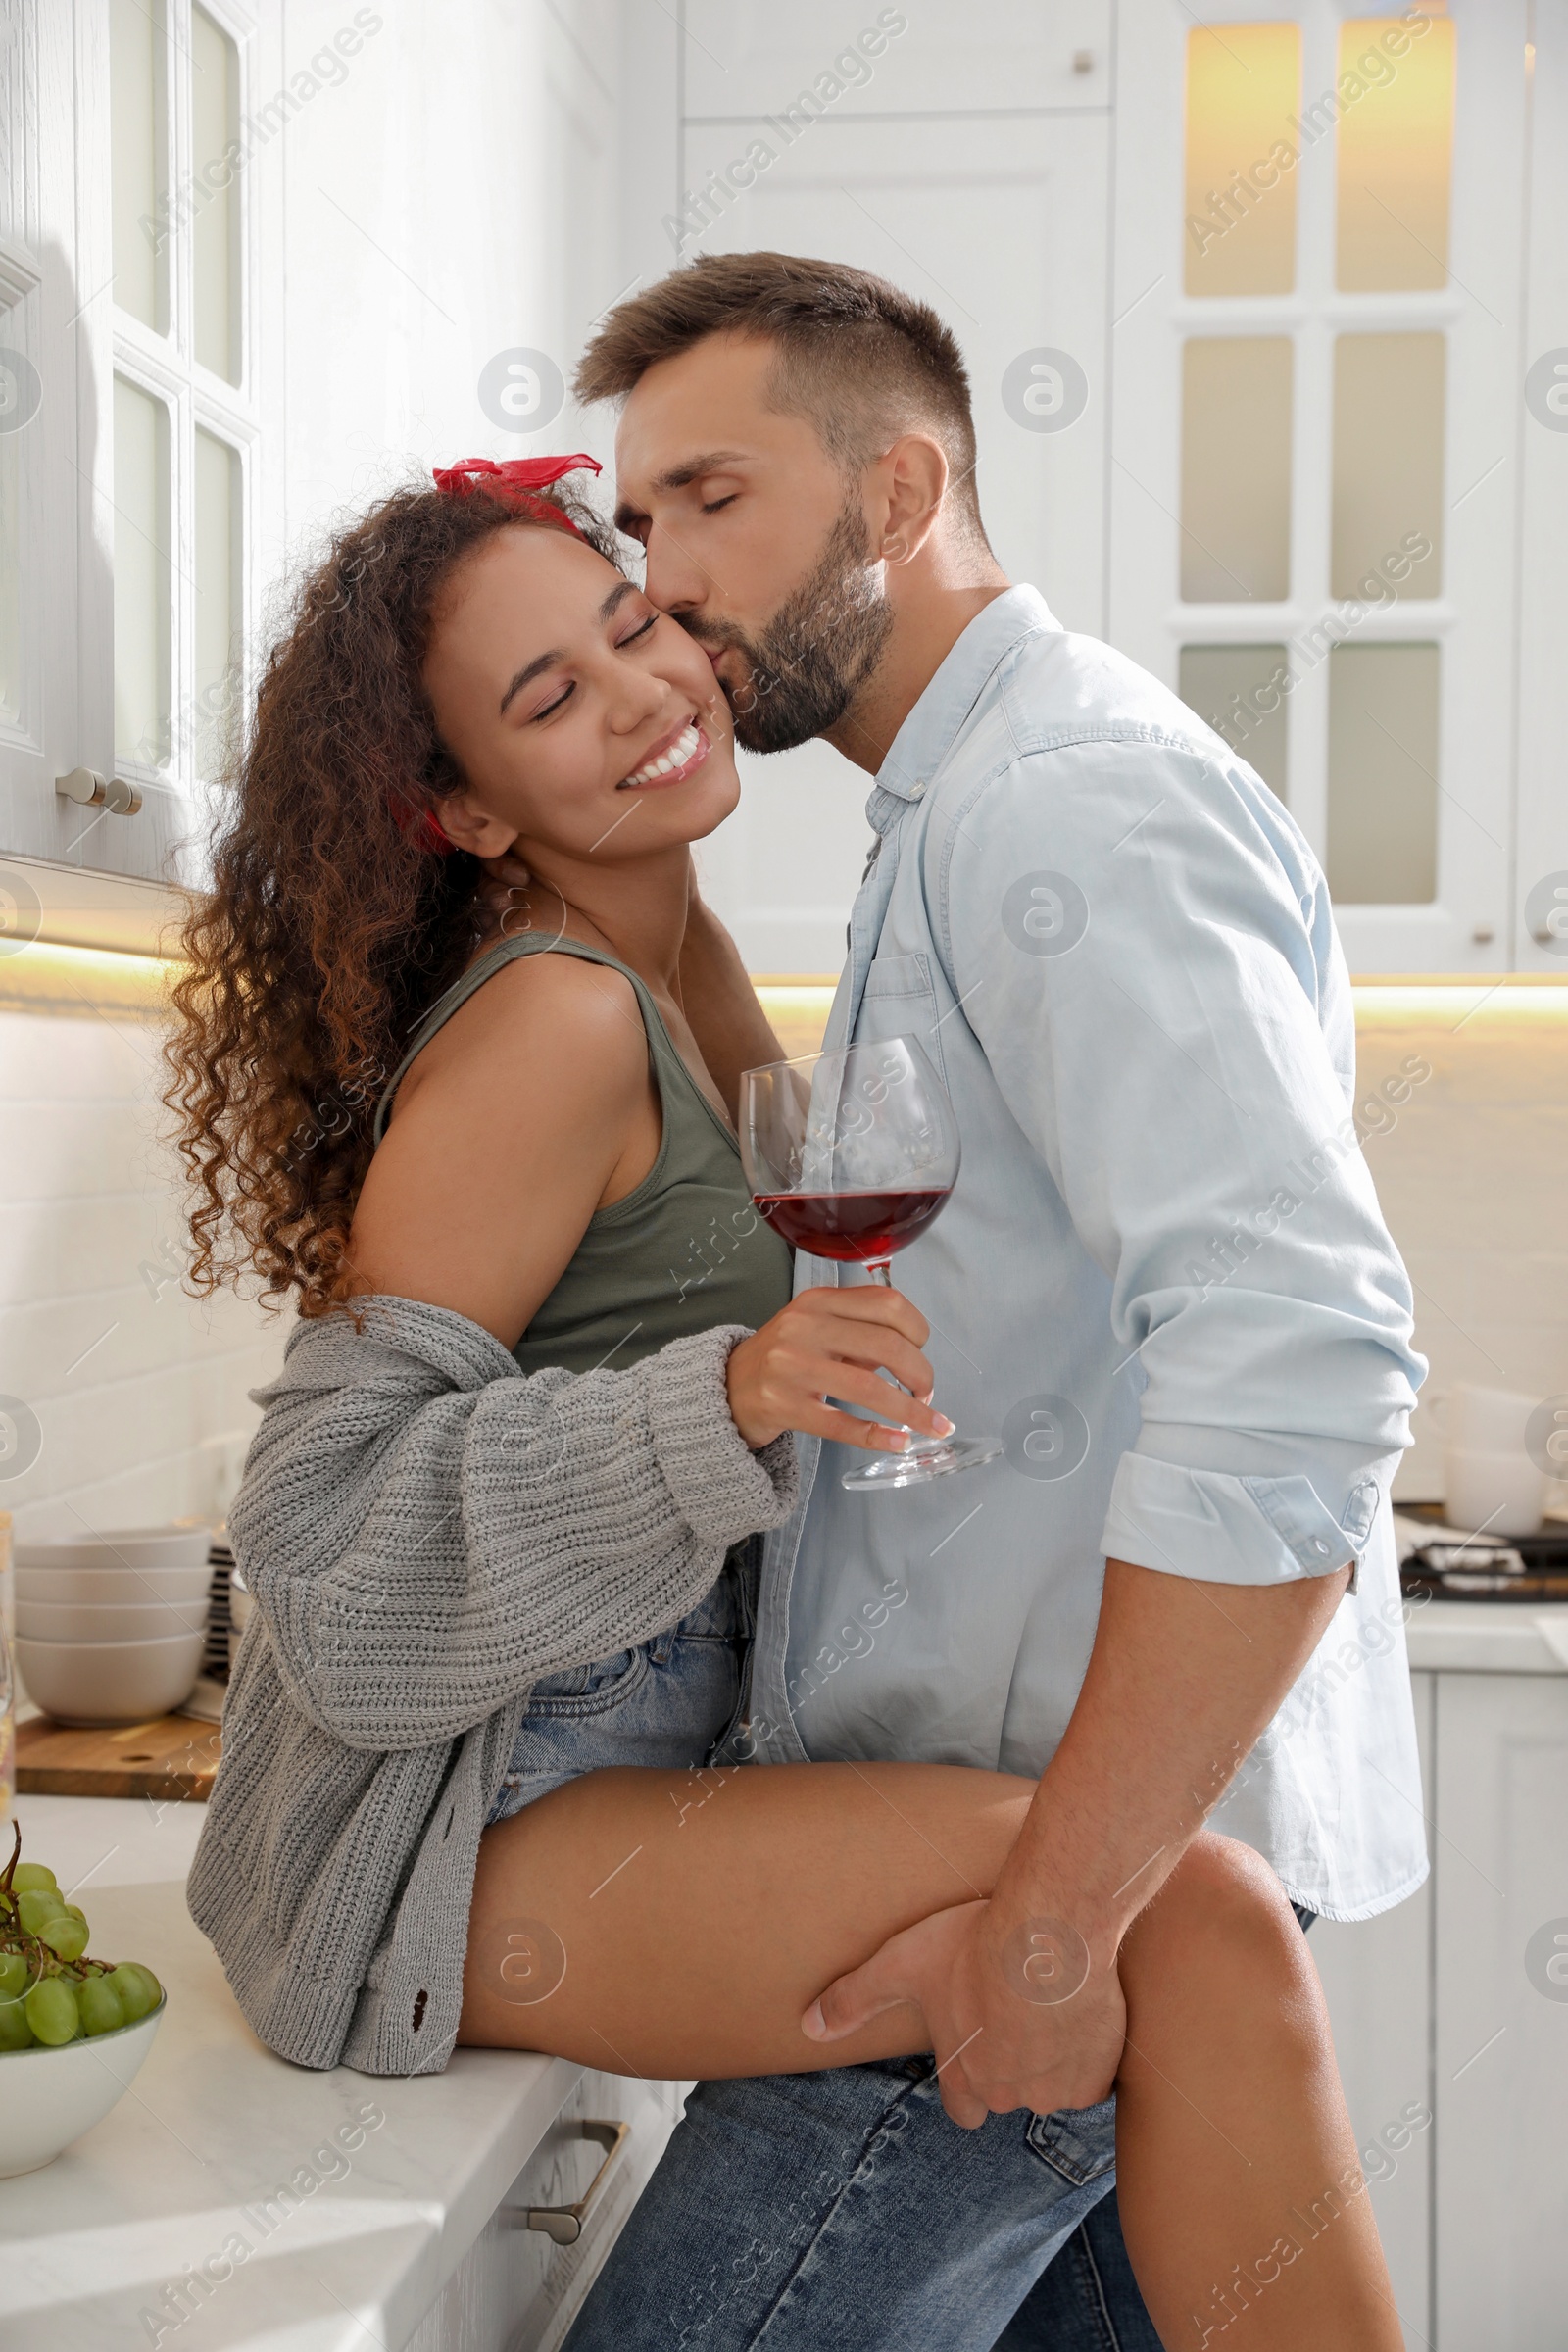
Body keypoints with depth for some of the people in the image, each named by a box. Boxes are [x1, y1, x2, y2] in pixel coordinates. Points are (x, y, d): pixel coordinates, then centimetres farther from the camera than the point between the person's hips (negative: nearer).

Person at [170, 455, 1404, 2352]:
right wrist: (725, 1405, -29)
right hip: (442, 1841, -9)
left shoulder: (689, 969, 10)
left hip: (647, 1770, 9)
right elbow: (332, 1520, -20)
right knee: (1192, 1928, -21)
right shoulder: (553, 1021, -17)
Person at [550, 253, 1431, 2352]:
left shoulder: (1060, 799, -14)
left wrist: (1056, 1918, -26)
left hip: (1102, 1847, -10)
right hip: (1022, 1817, 10)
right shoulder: (975, 814, 20)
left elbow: (1301, 1364, -27)